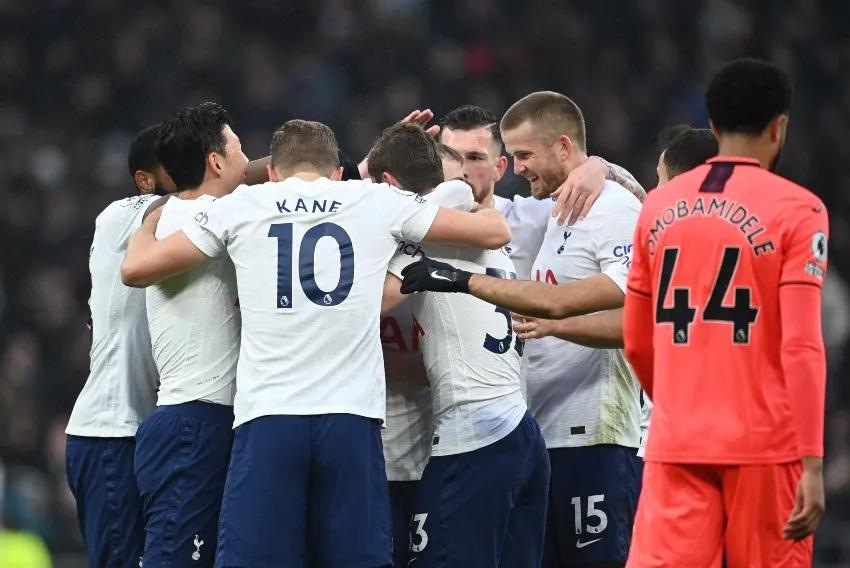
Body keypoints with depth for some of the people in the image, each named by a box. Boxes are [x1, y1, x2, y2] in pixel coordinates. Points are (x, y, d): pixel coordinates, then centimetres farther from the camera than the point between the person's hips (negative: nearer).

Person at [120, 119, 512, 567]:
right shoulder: (379, 202, 11)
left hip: (267, 419, 0)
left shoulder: (241, 206, 10)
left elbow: (136, 269, 14)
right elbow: (496, 231, 17)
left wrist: (153, 220, 35)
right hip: (352, 418, 0)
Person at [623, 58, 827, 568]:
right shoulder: (796, 210, -4)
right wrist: (812, 463, -11)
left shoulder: (659, 206, 10)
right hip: (765, 444, -3)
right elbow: (802, 346, -11)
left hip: (675, 444, 3)